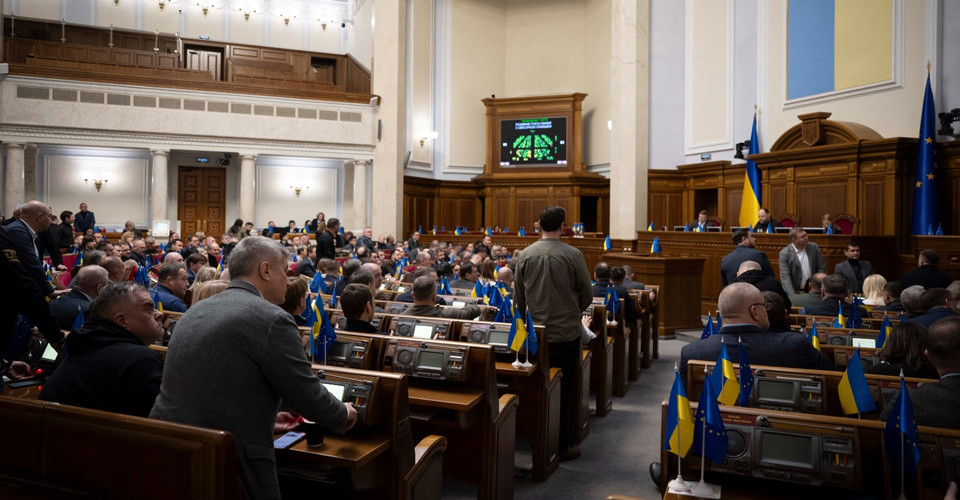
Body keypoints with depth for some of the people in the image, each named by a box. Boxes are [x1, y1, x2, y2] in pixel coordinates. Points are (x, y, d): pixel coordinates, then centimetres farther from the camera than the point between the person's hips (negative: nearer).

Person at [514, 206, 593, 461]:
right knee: (563, 390, 7)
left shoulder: (525, 255, -2)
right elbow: (587, 294, -4)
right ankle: (561, 446, 15)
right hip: (566, 332, -3)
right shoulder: (573, 255, -11)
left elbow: (518, 296, 6)